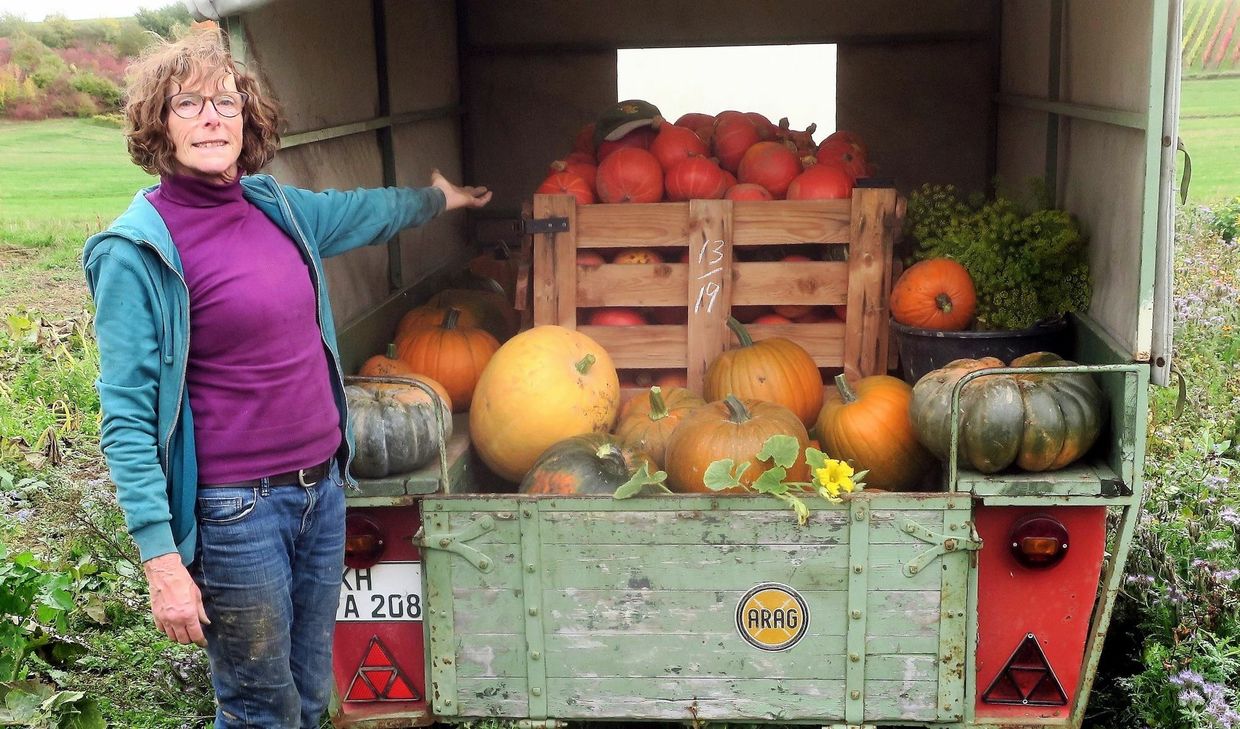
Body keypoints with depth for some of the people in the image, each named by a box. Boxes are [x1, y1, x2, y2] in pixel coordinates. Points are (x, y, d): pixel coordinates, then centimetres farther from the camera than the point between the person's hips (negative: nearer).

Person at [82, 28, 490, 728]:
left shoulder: (276, 207, 5)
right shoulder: (138, 250, -13)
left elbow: (366, 211, 27)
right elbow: (127, 419, -14)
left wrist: (439, 198, 42)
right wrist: (161, 559, -18)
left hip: (324, 485, 6)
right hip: (235, 510, -6)